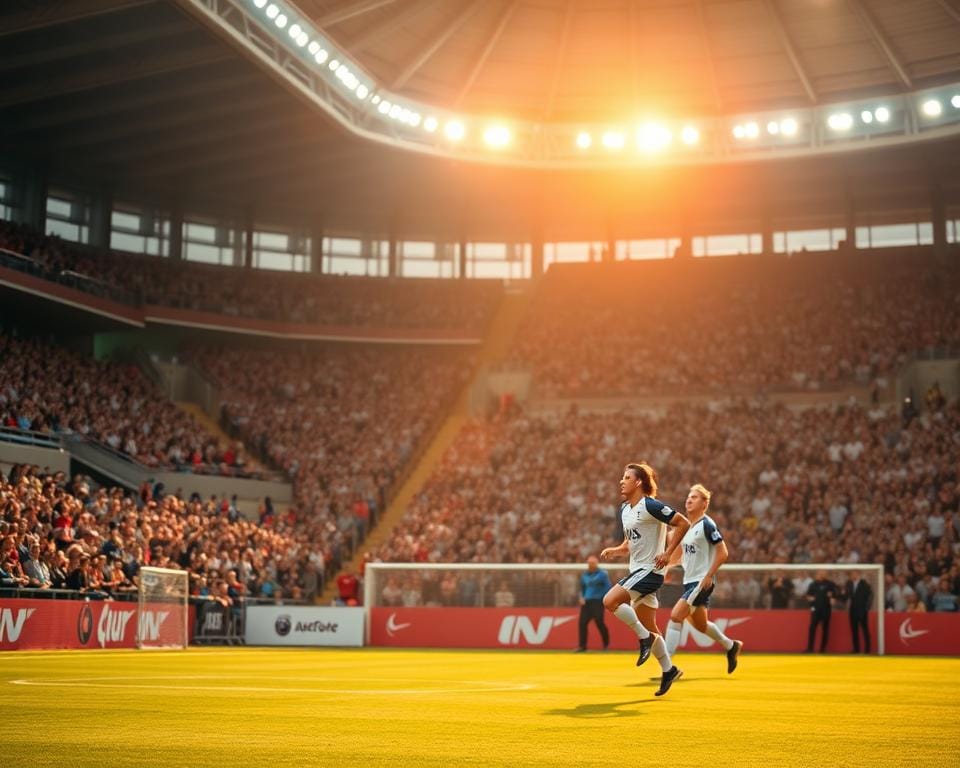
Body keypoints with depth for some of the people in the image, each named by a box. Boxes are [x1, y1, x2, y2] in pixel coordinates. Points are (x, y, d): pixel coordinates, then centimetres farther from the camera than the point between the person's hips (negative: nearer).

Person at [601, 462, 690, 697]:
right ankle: (668, 670, 22)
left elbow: (684, 523, -16)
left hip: (650, 569, -9)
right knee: (649, 627, 11)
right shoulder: (624, 509, 12)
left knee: (610, 601, -22)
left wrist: (668, 553, -18)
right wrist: (613, 551, 4)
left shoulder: (650, 506, -15)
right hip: (636, 570, 9)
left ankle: (645, 637, -8)